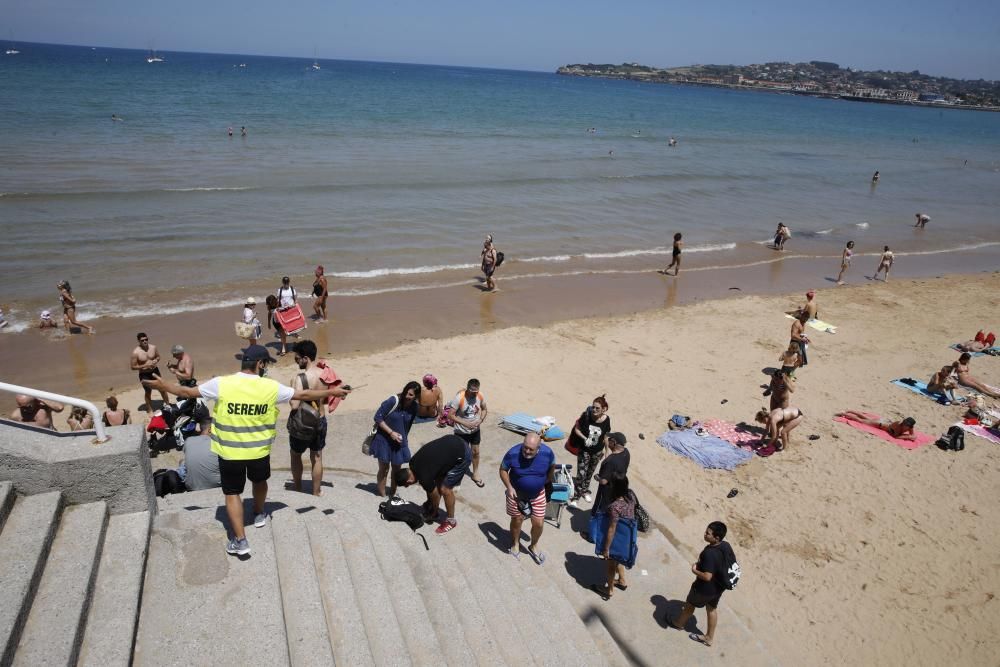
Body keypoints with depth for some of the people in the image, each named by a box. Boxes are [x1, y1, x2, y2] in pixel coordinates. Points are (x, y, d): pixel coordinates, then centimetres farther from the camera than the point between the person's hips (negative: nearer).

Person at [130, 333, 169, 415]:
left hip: (155, 371, 4)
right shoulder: (136, 352, -20)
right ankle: (149, 410, 30)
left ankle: (167, 404, 37)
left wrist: (156, 361, -13)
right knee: (148, 392, 11)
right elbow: (132, 367, -16)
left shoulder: (153, 347, -8)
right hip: (144, 375, -4)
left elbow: (158, 356, 10)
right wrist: (145, 365, -25)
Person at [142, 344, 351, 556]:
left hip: (229, 452, -1)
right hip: (259, 450, 1)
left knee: (232, 493, 10)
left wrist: (162, 386, 15)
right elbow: (303, 394, -4)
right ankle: (259, 515, 49)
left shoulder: (221, 384, -14)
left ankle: (240, 540, 7)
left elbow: (188, 392, -3)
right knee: (260, 481, 29)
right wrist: (332, 392, 9)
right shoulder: (270, 387, -13)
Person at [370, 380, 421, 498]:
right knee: (384, 468, 1)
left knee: (397, 469, 10)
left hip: (399, 441, 4)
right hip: (384, 439, -4)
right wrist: (391, 432, -20)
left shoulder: (414, 407, -6)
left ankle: (392, 495, 27)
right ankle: (381, 495, 14)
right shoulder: (393, 401, -21)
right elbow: (378, 417, -16)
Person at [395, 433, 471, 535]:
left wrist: (433, 514, 16)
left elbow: (435, 496, -3)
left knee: (445, 489, -2)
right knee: (437, 483, 14)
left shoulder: (424, 477, -21)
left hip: (462, 455, -9)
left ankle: (451, 520, 17)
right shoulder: (413, 463, 1)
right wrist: (428, 502, 27)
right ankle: (431, 511, 31)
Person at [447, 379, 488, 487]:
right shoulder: (459, 398, -27)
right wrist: (465, 423, -29)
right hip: (461, 432, -4)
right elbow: (451, 415, -22)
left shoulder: (481, 397, -14)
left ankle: (475, 474, 37)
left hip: (475, 430, 4)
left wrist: (480, 420, -15)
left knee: (476, 452, 17)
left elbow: (484, 409, 4)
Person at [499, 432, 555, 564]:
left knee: (539, 523, 7)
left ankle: (533, 546, 37)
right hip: (517, 493, -1)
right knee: (517, 520, 15)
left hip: (537, 494, 1)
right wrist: (509, 487, -21)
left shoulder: (547, 453, -25)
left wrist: (547, 482, 9)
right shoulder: (513, 453, -30)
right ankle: (515, 545, 44)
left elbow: (552, 466, -1)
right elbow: (503, 469, -12)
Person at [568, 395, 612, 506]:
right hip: (584, 450, -2)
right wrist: (584, 438, -27)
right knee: (581, 474, -3)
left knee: (590, 472, 22)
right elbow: (577, 429, -10)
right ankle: (575, 496, 13)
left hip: (597, 452, 2)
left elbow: (605, 436, -3)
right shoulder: (586, 416, -22)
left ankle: (585, 491, 46)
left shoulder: (606, 420, -17)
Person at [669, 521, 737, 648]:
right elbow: (733, 564, 4)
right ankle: (709, 637, 42)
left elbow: (707, 576, -37)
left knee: (690, 604, 21)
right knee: (712, 608, 26)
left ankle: (679, 623, 47)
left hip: (706, 588, -7)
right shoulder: (726, 546, -13)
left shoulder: (709, 553, -37)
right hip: (719, 586, 7)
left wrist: (694, 570, -19)